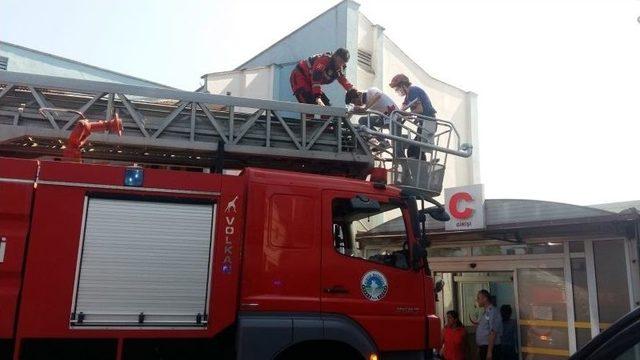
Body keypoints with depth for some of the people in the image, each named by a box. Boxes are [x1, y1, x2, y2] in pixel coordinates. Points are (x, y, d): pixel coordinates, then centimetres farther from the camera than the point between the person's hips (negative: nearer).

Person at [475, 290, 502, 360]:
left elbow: (493, 333, -20)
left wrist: (489, 351, -22)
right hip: (483, 348, 9)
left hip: (491, 348, -9)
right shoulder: (485, 312, 14)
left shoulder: (492, 312, -15)